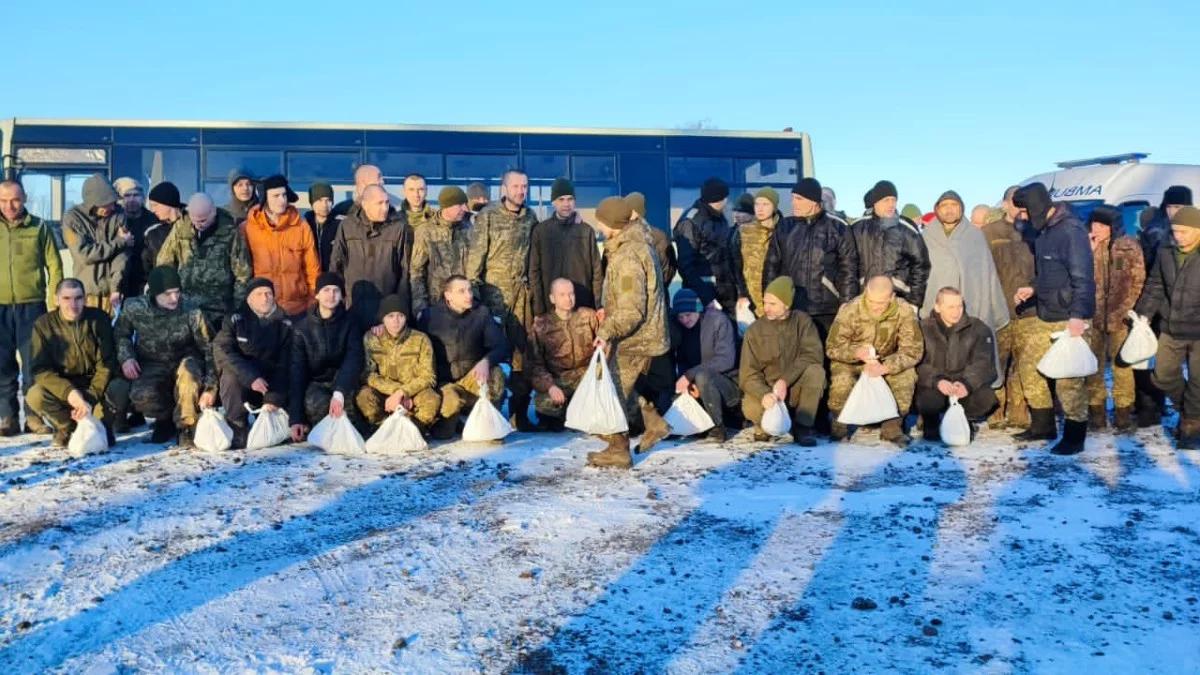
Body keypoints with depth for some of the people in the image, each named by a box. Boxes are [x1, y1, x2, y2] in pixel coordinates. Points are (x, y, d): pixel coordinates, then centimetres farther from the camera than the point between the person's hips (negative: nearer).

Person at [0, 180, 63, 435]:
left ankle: (34, 416, 10)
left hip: (31, 305, -2)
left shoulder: (39, 228, 3)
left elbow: (54, 266, 3)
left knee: (34, 364, 2)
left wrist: (54, 303, -3)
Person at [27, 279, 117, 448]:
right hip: (61, 387, 1)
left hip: (95, 385, -1)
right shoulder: (44, 324, -9)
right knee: (35, 396, -29)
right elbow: (40, 369, -14)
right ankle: (67, 427, 2)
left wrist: (91, 397, -27)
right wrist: (68, 391, -31)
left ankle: (100, 424, 0)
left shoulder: (99, 319, -11)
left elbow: (106, 364, -13)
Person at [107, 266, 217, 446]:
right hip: (151, 368, 1)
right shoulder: (134, 308, -10)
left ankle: (186, 426, -18)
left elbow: (209, 349, -13)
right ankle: (167, 417, 3)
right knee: (142, 396, -32)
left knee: (189, 367, -38)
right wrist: (125, 357, -10)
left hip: (182, 364, -1)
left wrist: (209, 388, -19)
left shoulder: (191, 311, -15)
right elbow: (120, 334, 10)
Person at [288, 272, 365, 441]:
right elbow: (297, 370, -7)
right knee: (314, 403, -35)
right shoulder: (303, 327, -3)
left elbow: (354, 359, -18)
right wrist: (296, 418, -15)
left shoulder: (350, 322, -4)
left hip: (343, 383, 1)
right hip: (314, 384, 0)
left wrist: (339, 392, -37)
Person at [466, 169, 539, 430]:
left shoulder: (531, 217, 11)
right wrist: (472, 286, -11)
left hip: (522, 289, 4)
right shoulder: (488, 216, -2)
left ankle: (519, 411, 10)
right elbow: (476, 253, -5)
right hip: (495, 288, -4)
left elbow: (534, 253, 15)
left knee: (522, 347, 3)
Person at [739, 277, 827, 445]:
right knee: (751, 408, -34)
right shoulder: (755, 330, -5)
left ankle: (802, 426, -12)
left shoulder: (802, 321, -3)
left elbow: (814, 354, -15)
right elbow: (748, 375, -9)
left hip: (795, 389, 1)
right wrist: (764, 394, -31)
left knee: (815, 371, -29)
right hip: (766, 389, -1)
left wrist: (785, 381, -28)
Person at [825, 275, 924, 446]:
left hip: (888, 362, 1)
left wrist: (885, 367, -37)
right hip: (851, 361, -1)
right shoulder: (849, 310, -22)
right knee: (841, 381, -32)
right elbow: (832, 348, -17)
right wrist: (857, 353, -38)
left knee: (907, 376, -28)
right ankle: (838, 426, -4)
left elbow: (913, 351, -20)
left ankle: (892, 427, -9)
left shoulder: (905, 312, -20)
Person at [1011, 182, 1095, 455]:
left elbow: (1082, 277, -22)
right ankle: (1043, 425, 26)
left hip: (1068, 318, -10)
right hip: (1045, 315, 10)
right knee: (1030, 364, 14)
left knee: (1068, 376, -5)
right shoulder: (1045, 230, 12)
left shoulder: (1071, 230, -17)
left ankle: (1075, 436, 6)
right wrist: (1033, 289, 15)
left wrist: (1078, 314, -28)